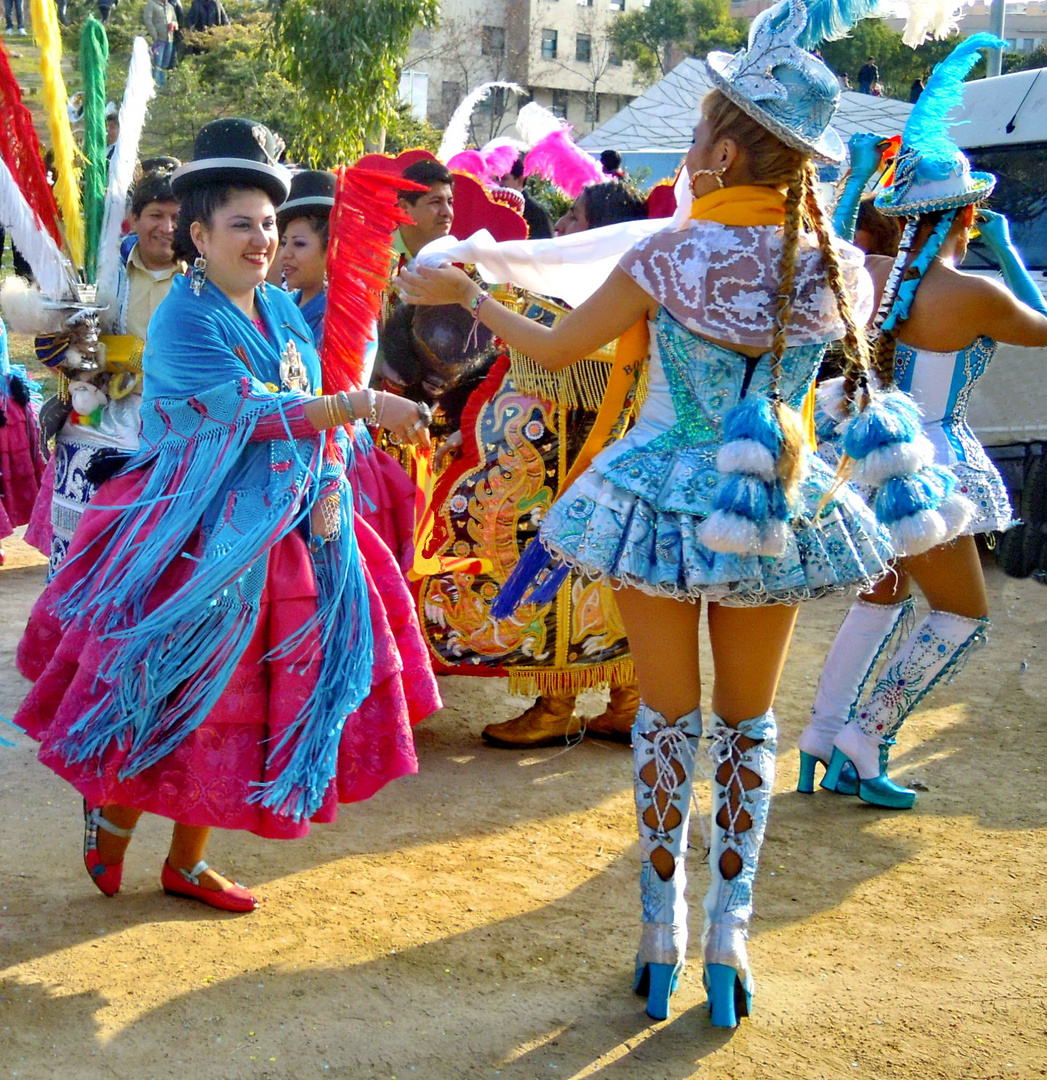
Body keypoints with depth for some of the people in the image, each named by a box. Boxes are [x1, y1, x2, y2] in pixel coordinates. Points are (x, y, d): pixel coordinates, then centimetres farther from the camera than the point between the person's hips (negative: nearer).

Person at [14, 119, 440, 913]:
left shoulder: (282, 310, 9)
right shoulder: (185, 319, -14)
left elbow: (317, 414, 9)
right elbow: (255, 415, -24)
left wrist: (329, 490, -7)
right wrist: (363, 406, -29)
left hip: (282, 537, 7)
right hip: (200, 539, -7)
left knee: (233, 705, 12)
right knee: (174, 697, 1)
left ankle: (187, 861, 26)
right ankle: (111, 815, 29)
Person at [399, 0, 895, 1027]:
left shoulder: (667, 257, -15)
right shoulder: (837, 268, -7)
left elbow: (555, 347, -4)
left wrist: (462, 292, 11)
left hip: (664, 505, -2)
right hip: (775, 511, 2)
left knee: (668, 715, 13)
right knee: (749, 721, 15)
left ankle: (661, 934, 20)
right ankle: (728, 934, 16)